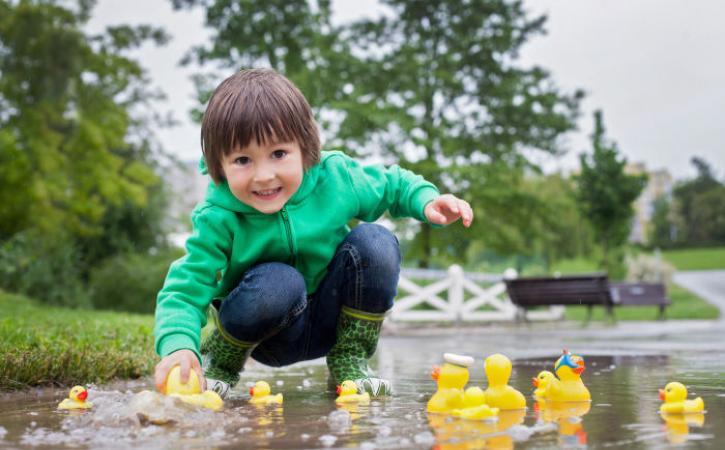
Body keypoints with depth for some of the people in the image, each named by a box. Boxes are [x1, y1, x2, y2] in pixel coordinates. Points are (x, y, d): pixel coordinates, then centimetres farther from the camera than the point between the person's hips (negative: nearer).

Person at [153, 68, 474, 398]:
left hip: (332, 321, 3)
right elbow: (184, 291, -26)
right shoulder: (218, 220, -24)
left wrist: (427, 200, -17)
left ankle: (350, 360, -6)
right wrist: (179, 346, -46)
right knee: (278, 282, -37)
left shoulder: (335, 179, -16)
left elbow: (392, 184, 4)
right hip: (270, 333, -3)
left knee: (376, 243, -22)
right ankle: (219, 358, -6)